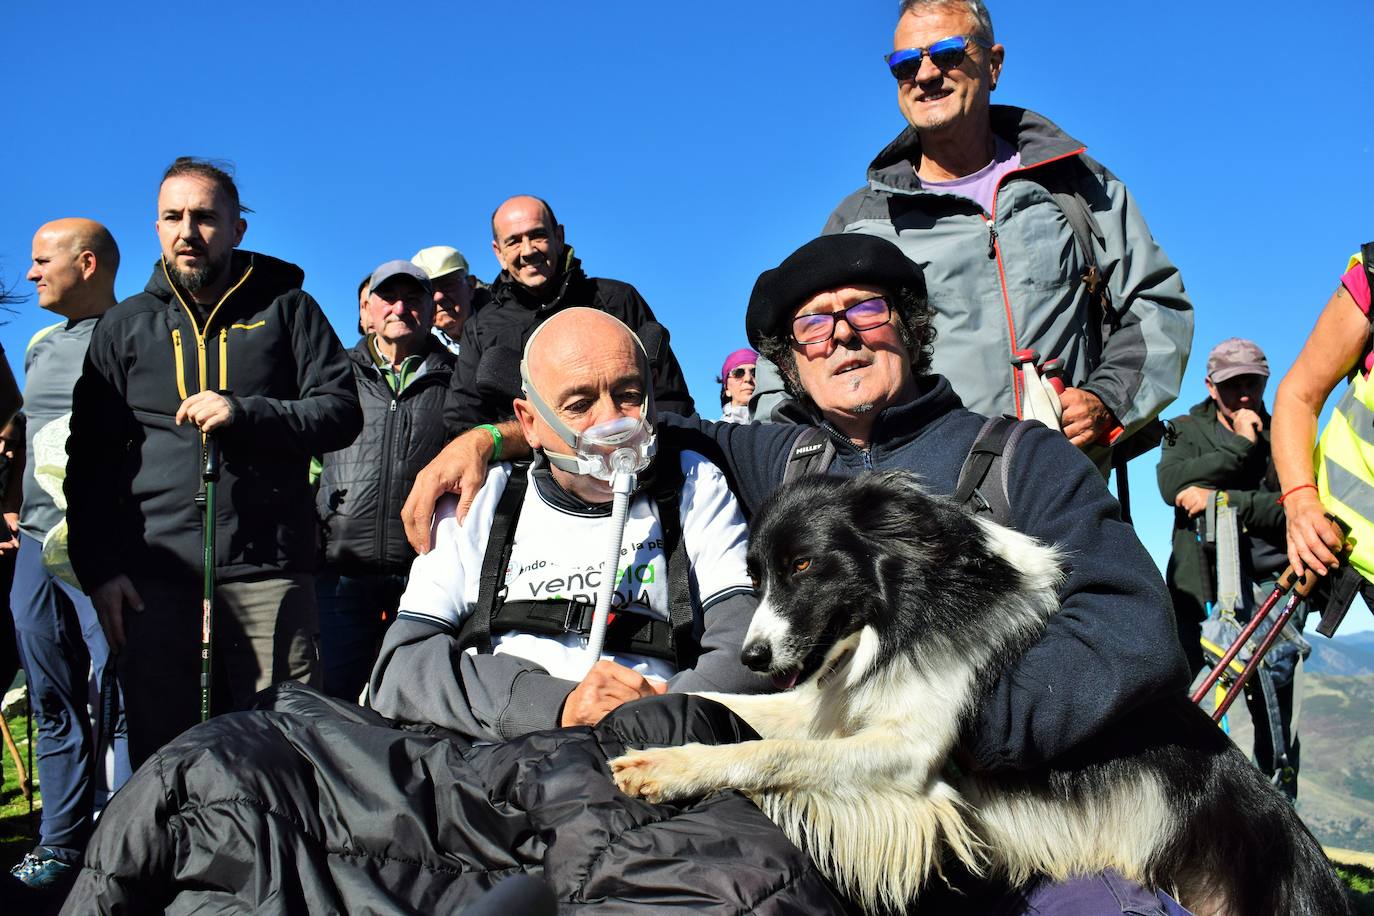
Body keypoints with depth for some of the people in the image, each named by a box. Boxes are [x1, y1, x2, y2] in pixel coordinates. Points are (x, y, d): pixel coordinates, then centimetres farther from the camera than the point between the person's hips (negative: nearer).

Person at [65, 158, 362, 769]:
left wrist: (244, 414, -12)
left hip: (268, 571, -2)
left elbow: (341, 411, 2)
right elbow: (89, 459, 13)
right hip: (154, 576, 2)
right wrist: (98, 568, 3)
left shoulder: (285, 309, 10)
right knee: (159, 756, 6)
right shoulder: (124, 325, 15)